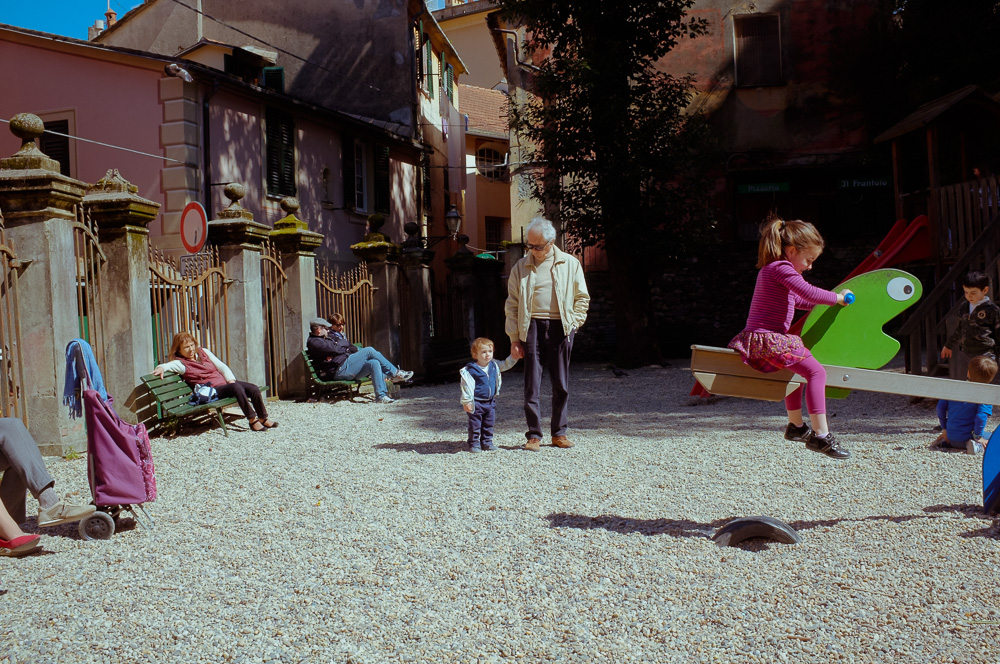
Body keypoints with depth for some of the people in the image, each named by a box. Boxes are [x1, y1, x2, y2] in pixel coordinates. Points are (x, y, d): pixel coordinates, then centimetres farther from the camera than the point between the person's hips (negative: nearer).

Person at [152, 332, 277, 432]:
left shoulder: (204, 352, 15)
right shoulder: (181, 363, 0)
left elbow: (222, 366, 14)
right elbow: (167, 365, -15)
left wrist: (231, 380, 1)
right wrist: (161, 368, -40)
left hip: (226, 382, 6)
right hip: (212, 391, -6)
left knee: (254, 389, -13)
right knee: (237, 388, -33)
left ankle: (263, 418, 2)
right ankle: (252, 420, -26)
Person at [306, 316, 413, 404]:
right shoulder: (313, 342, -2)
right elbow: (336, 349, -13)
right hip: (340, 370, -10)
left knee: (374, 363, -10)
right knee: (369, 350, -13)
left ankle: (381, 396, -17)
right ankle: (395, 373, -5)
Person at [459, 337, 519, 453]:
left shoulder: (494, 366, 3)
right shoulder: (470, 370, -15)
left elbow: (506, 364, 18)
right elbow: (467, 387, -15)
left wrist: (514, 355, 5)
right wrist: (466, 402, -16)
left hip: (490, 402, 6)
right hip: (476, 403, -6)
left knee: (489, 424, 12)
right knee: (475, 425, 1)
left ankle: (487, 442, 23)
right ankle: (474, 443, 11)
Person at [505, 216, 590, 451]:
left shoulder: (570, 264, 7)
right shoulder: (520, 267, 8)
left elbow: (582, 298, 12)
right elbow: (512, 305, 8)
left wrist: (573, 323, 1)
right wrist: (514, 339, 2)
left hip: (560, 327, 0)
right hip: (532, 327, 0)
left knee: (561, 384, 6)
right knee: (532, 384, -2)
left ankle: (559, 433, 17)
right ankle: (534, 435, 4)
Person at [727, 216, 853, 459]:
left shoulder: (769, 270, 22)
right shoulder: (781, 268, -11)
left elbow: (798, 300, 36)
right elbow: (809, 293, -22)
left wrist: (828, 300, 30)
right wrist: (838, 297, -6)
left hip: (755, 340, 11)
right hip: (768, 340, -11)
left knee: (797, 367, 33)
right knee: (816, 371, -16)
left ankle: (796, 425, 39)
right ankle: (820, 435, -19)